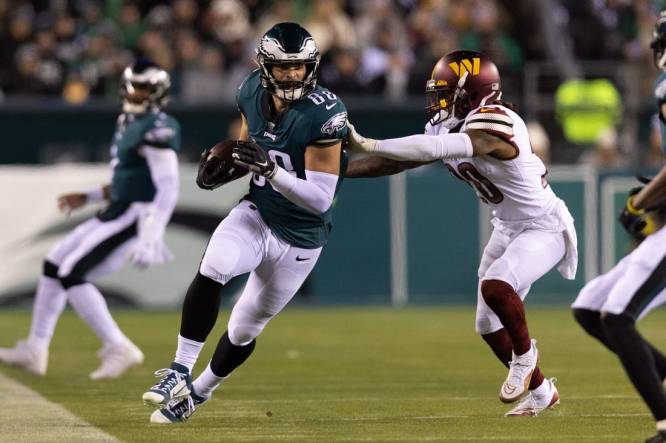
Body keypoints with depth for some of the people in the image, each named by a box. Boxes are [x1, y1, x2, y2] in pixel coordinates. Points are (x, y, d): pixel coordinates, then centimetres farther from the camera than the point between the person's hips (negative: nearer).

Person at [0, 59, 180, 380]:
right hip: (117, 213, 10)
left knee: (71, 274, -16)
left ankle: (118, 348, -16)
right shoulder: (130, 124, 16)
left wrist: (151, 238, -29)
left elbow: (167, 188, -22)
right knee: (54, 264, 14)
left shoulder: (158, 129, -15)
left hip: (135, 218, -10)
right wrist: (89, 197, 24)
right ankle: (35, 350, 20)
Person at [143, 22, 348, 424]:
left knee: (244, 330, 11)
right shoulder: (253, 93, -7)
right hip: (256, 215, 3)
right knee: (213, 270, -29)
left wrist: (270, 169, -37)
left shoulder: (323, 114, -24)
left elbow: (320, 199, -25)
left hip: (299, 239, -3)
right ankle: (180, 372, -22)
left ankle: (198, 392, 36)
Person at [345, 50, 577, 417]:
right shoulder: (450, 129, -2)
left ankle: (524, 355, -4)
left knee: (496, 286, -32)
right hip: (507, 229, 9)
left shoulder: (492, 126, -30)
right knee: (489, 325, 11)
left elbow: (431, 148, -42)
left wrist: (365, 144, -41)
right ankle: (540, 391, 31)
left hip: (544, 229, -9)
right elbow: (398, 162, 1)